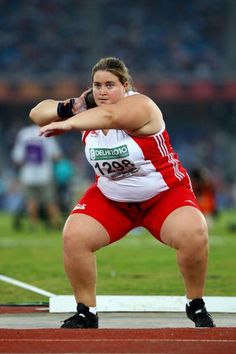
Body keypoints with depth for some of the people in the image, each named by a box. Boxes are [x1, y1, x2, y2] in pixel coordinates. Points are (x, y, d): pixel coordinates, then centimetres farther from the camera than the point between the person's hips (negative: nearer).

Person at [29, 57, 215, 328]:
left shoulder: (139, 106, -27)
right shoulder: (87, 111, -7)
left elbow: (108, 115, -48)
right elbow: (37, 114, -6)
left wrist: (67, 124, -64)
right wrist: (68, 108, -25)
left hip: (164, 194, -5)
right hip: (111, 199, 5)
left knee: (193, 235, -29)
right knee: (73, 237, -16)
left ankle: (196, 306, -6)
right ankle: (86, 313, -1)